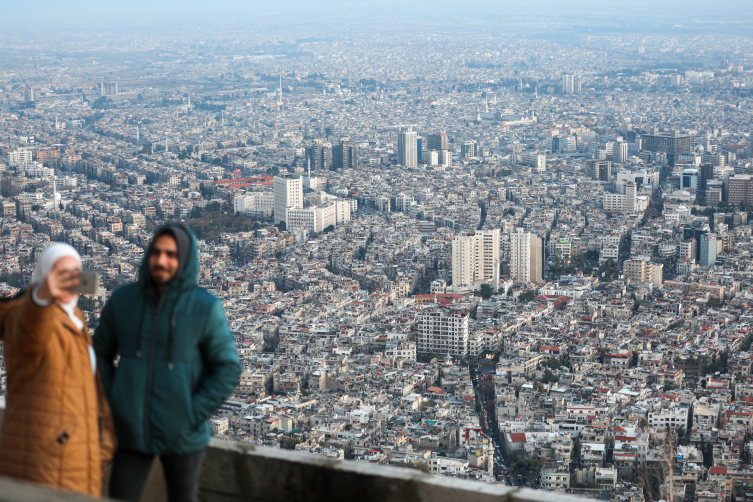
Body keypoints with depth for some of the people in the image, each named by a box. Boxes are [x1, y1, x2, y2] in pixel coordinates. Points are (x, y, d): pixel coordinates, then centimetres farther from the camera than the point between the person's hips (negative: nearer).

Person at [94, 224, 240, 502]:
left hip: (182, 436, -2)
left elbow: (227, 368, -6)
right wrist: (111, 402, 0)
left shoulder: (206, 308, -9)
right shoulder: (122, 300, -2)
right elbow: (101, 353, 11)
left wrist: (193, 415, -12)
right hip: (131, 432, 2)